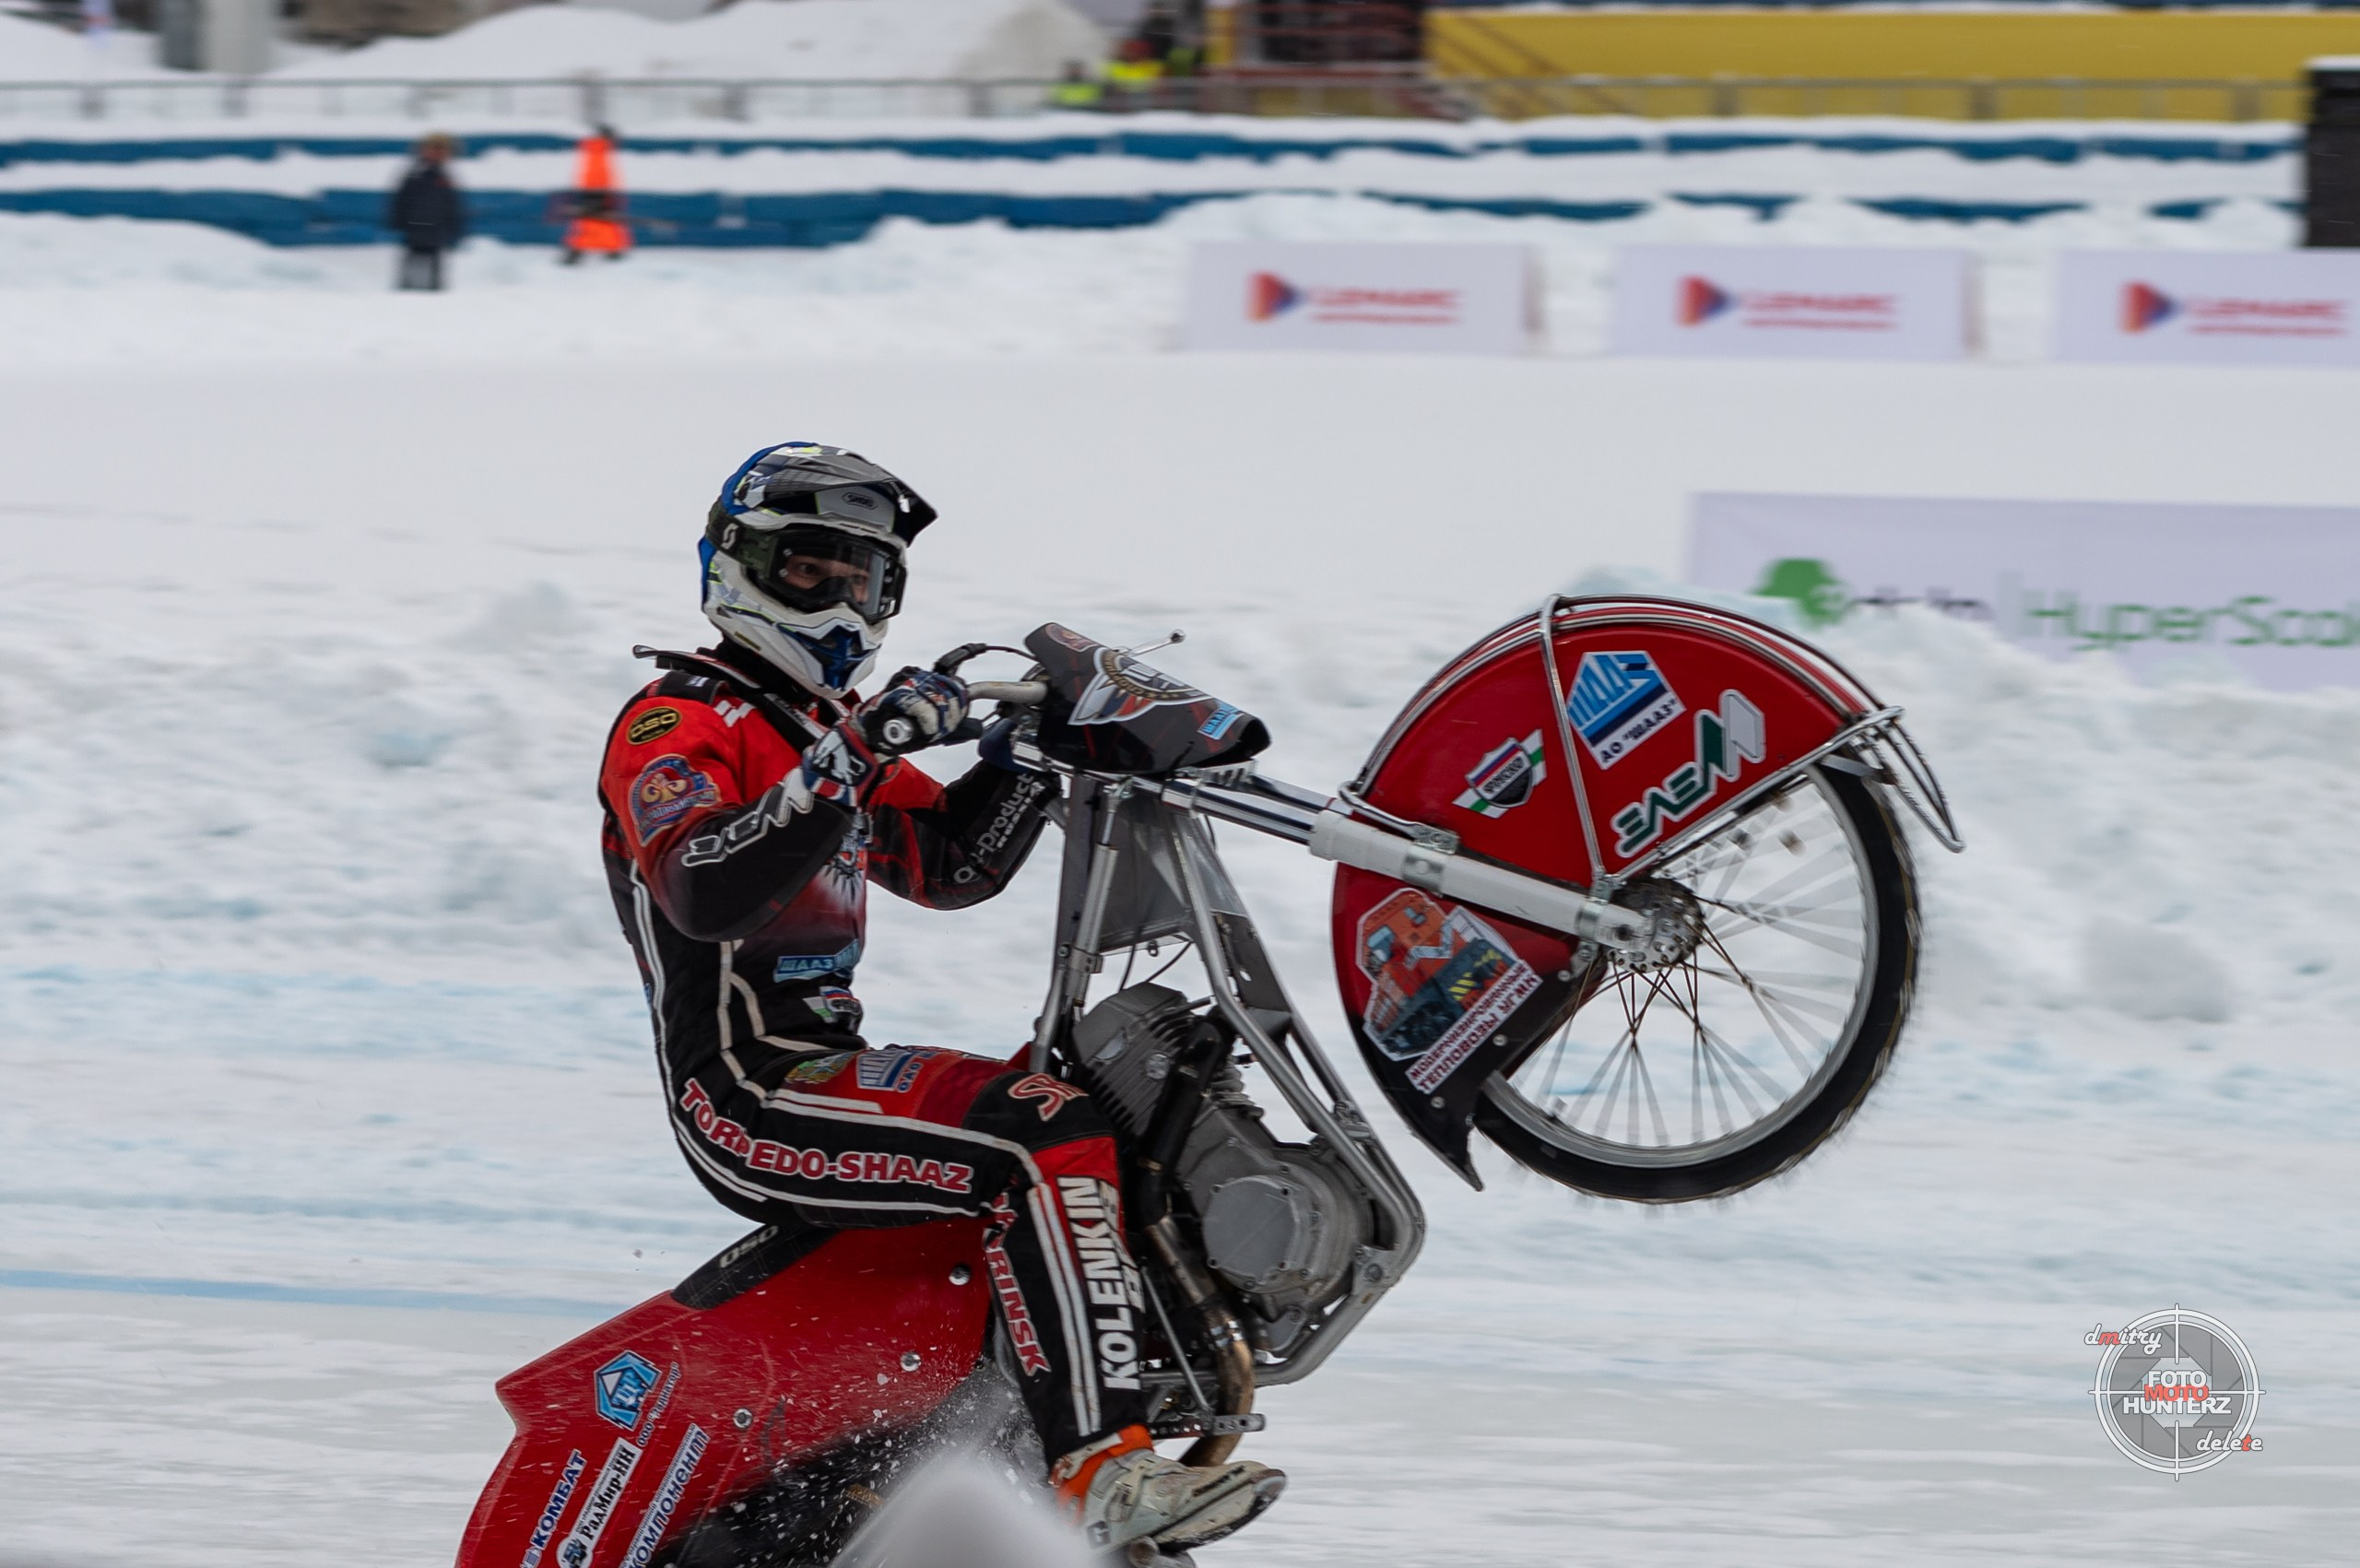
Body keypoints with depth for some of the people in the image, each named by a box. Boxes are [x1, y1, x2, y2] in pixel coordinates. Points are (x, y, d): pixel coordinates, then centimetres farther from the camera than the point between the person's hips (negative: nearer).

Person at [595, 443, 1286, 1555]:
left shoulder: (828, 730, 22)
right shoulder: (675, 726, -7)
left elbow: (950, 865, 24)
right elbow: (704, 891, -26)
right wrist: (849, 761, -30)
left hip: (821, 1066, 10)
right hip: (748, 1096, -10)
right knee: (1044, 1139, -27)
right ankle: (1101, 1471, -35)